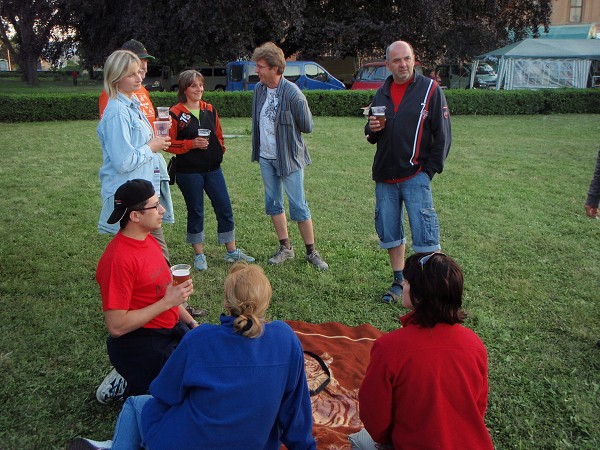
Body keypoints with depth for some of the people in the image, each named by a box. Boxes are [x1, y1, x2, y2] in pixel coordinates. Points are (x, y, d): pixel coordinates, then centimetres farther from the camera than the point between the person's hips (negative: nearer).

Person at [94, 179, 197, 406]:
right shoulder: (119, 260, -25)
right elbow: (116, 326, -25)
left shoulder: (148, 239, 3)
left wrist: (192, 323, 11)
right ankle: (129, 386, 9)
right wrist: (167, 302, -23)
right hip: (139, 344, -9)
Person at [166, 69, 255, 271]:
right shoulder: (176, 113, -8)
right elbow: (169, 143, -8)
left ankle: (232, 251, 19)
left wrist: (220, 149, 5)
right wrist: (192, 144, -19)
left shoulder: (209, 109, 8)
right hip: (189, 172, -5)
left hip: (213, 169, 5)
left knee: (225, 208, 6)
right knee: (195, 212, 6)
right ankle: (199, 255, 20)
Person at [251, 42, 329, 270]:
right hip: (266, 157, 6)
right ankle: (285, 248, 24)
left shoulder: (293, 93, -19)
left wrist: (284, 128, -2)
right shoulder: (259, 89, 1)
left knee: (298, 206, -1)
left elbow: (307, 127, -11)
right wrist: (257, 148, 11)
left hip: (289, 157, -6)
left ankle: (311, 252, 13)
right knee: (273, 204, 11)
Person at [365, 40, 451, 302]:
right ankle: (399, 282, 26)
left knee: (425, 236, -5)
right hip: (385, 176, 5)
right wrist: (372, 129, -3)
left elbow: (443, 134, -4)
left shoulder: (430, 89, -3)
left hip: (415, 175, -5)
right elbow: (371, 135, 21)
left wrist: (430, 170, -9)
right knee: (390, 233, 12)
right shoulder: (382, 93, 12)